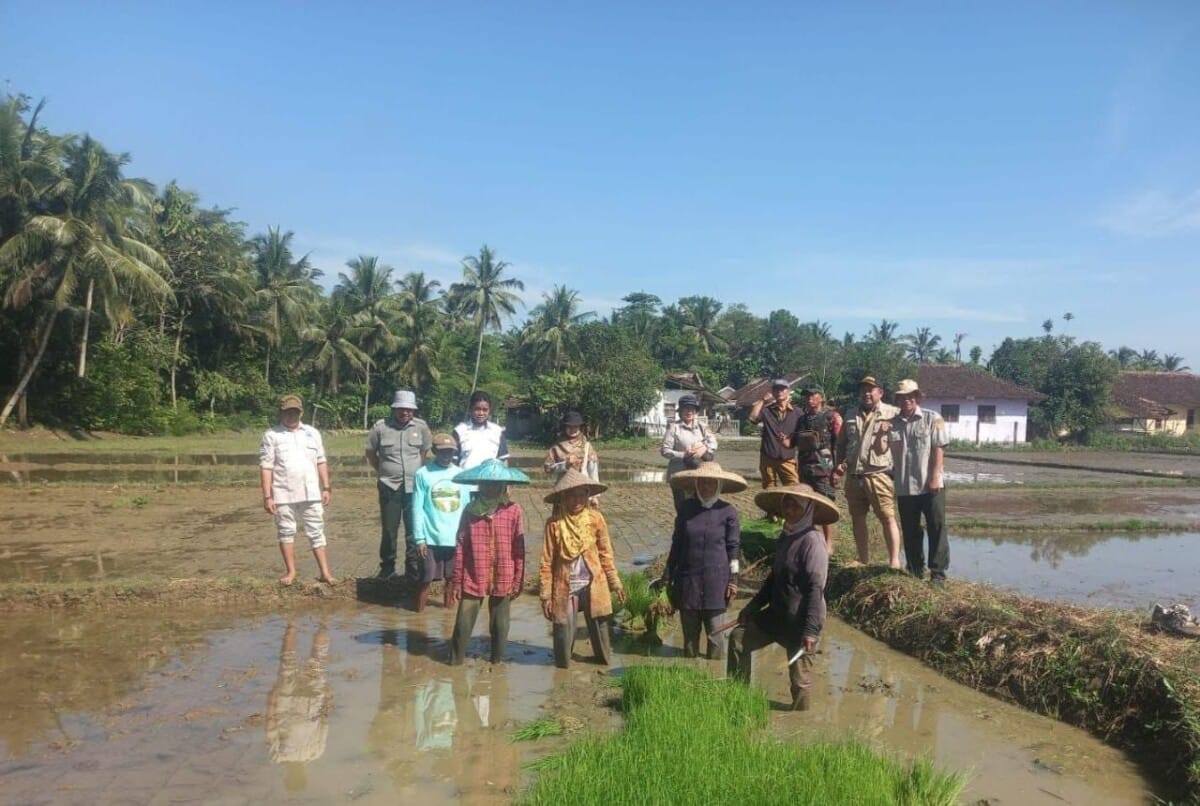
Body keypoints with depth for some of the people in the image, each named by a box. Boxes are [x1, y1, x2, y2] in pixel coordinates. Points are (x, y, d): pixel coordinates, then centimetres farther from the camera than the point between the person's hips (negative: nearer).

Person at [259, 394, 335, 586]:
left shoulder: (312, 433, 8)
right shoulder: (271, 435, -2)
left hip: (311, 493, 2)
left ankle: (325, 572, 10)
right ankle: (290, 571, 20)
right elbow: (266, 467, -5)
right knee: (286, 532, 8)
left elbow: (321, 462, 10)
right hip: (283, 495, -2)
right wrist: (267, 496, -10)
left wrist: (326, 487, 5)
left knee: (316, 532, 5)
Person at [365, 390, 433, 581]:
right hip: (389, 486, -1)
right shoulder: (380, 427, -4)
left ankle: (414, 570, 12)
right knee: (389, 530, 8)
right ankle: (387, 567, 23)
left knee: (414, 530, 2)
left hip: (414, 486, 1)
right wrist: (381, 470, 12)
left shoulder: (421, 427, 0)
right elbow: (370, 452, 10)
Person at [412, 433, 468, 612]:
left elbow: (466, 507, 8)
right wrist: (419, 538, -8)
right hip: (431, 538, -3)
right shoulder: (423, 474, -4)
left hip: (456, 538, 3)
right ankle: (420, 613, 15)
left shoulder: (461, 474, 5)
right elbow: (417, 508, -4)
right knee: (426, 579, 3)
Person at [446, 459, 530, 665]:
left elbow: (518, 550, -2)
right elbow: (460, 549, 2)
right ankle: (455, 661, 19)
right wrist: (456, 581, 2)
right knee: (463, 624, 3)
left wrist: (518, 581, -1)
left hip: (502, 580, 0)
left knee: (499, 625, 13)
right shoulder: (470, 510, -1)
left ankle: (496, 662, 29)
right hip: (473, 579, 1)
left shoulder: (514, 511, -5)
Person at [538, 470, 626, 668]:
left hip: (593, 585, 2)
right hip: (565, 586, -1)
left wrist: (615, 583, 2)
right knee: (564, 631, 3)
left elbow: (605, 554, 4)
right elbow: (547, 562, -5)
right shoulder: (554, 524, -9)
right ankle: (563, 665, 25)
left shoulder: (596, 518, -4)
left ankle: (605, 661, 30)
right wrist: (546, 595, -5)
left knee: (599, 625, 10)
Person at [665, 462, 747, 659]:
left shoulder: (727, 511, -5)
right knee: (689, 630, 12)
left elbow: (733, 547, -1)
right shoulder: (686, 508, 2)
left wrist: (733, 579, -2)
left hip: (715, 581, -3)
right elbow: (676, 542, 10)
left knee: (714, 631, 3)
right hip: (688, 578, 3)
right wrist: (668, 573, 12)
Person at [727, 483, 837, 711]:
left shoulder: (812, 540, -19)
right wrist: (753, 606, 16)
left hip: (800, 620, -9)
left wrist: (811, 630, -25)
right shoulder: (786, 537, 8)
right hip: (778, 613, 9)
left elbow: (816, 589, -22)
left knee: (799, 678, 1)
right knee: (739, 637, 10)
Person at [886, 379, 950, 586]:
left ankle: (938, 574, 7)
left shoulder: (933, 419, -1)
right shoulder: (892, 424, 7)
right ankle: (915, 573, 23)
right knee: (910, 533, 12)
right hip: (904, 487, 3)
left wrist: (935, 477, -13)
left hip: (930, 486, -3)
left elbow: (938, 449, -7)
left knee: (937, 530, 0)